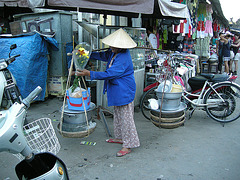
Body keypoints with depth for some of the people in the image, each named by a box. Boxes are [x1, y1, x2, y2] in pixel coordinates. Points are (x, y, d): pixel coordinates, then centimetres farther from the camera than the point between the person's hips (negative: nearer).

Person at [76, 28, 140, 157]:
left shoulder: (123, 59, -28)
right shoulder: (114, 52, 3)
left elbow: (108, 74, -29)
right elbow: (103, 55, 21)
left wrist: (88, 73, -26)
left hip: (124, 92, -11)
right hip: (117, 91, 11)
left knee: (126, 118, -1)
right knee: (117, 115, 21)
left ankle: (128, 145, 11)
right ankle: (120, 137, 39)